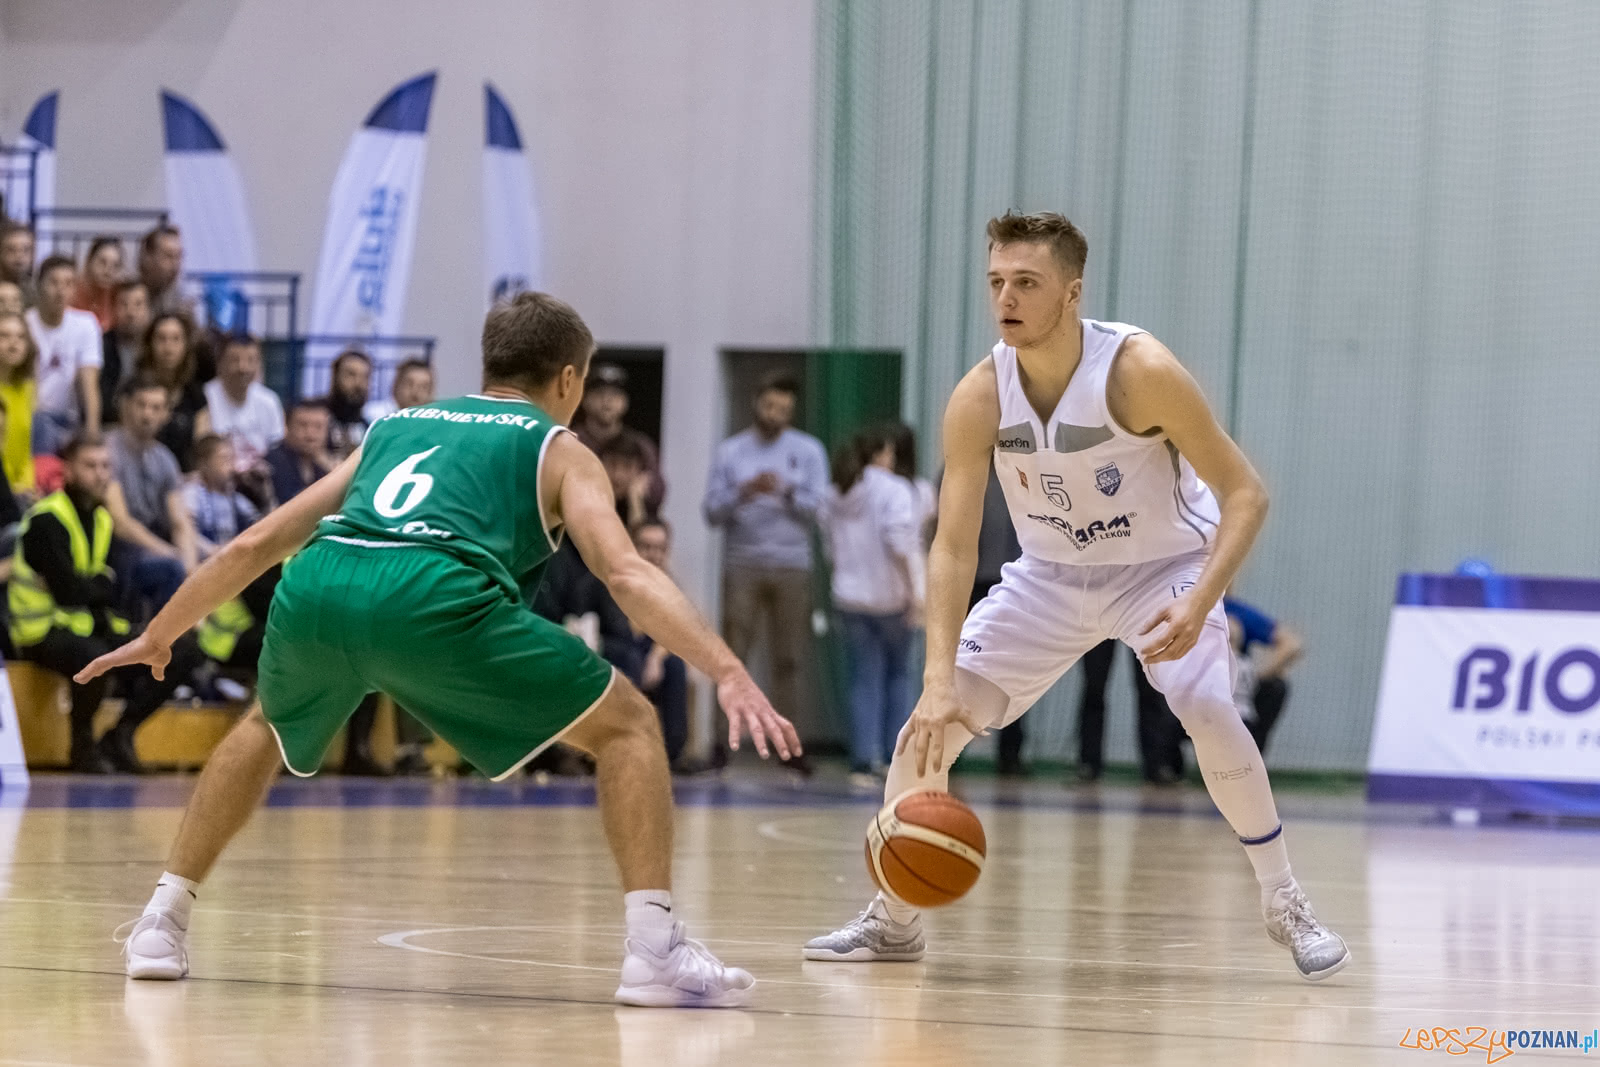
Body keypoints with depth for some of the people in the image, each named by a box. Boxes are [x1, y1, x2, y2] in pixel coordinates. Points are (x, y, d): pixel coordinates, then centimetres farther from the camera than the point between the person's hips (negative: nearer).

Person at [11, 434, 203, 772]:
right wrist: (102, 585, -2)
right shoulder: (46, 519, -14)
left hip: (93, 625, 8)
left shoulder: (101, 518, 12)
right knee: (94, 656, -41)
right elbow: (68, 590, -21)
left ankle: (120, 735, 3)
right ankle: (83, 744, -14)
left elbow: (108, 589, 9)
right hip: (44, 629, -8)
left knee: (183, 650, -3)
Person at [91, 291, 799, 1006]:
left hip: (315, 587, 5)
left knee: (267, 726, 38)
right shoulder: (557, 450, 23)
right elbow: (626, 574, 4)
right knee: (627, 725, 10)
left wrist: (158, 637, 48)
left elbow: (253, 546, 37)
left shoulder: (395, 429, 36)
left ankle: (160, 925, 32)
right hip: (430, 598, -5)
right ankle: (654, 951, -3)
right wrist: (728, 672, -4)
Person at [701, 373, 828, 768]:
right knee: (732, 654, -8)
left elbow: (816, 507, 1)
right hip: (742, 564, 0)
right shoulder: (730, 452, 10)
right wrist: (743, 492, -15)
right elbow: (711, 510, 3)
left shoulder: (808, 451, 10)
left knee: (789, 658, -2)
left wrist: (785, 491, -17)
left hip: (792, 566, 0)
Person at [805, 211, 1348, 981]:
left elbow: (1245, 493, -22)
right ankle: (892, 919, 9)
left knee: (1208, 713, -27)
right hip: (1050, 574, 3)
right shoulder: (979, 398, -20)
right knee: (931, 721, -7)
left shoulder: (1139, 371, -28)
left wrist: (1199, 604, -37)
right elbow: (953, 546, -19)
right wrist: (940, 678, -31)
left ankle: (1285, 903, -8)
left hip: (1164, 568, -3)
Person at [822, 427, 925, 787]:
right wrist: (916, 590, -15)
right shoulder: (895, 490, -9)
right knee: (898, 673, 15)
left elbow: (831, 549, 10)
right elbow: (901, 542, -19)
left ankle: (864, 760, -3)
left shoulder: (835, 497, 8)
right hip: (891, 596, -3)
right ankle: (895, 753, 12)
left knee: (864, 682, 5)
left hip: (850, 597, 3)